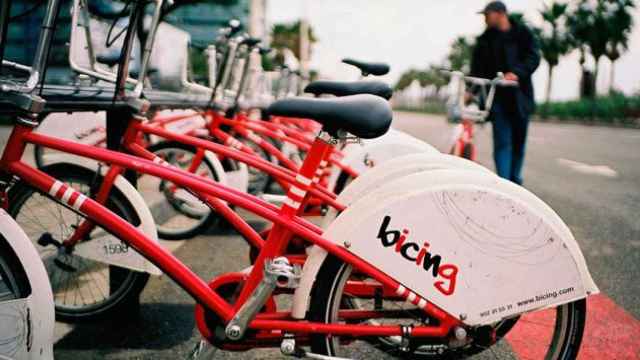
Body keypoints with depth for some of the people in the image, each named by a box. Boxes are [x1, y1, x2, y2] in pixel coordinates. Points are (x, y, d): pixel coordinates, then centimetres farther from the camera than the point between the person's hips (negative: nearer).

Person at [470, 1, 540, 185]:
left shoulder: (523, 33, 4)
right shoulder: (485, 40, 9)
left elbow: (533, 57, -8)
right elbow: (477, 68, 4)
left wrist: (517, 73, -24)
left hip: (520, 96, 0)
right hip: (498, 96, 0)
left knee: (519, 141, 9)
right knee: (502, 142, -8)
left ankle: (515, 180, 23)